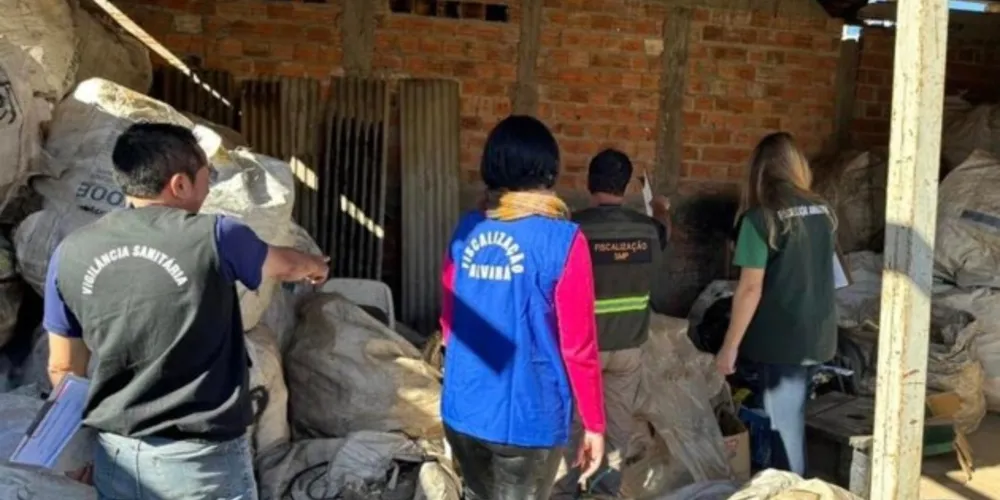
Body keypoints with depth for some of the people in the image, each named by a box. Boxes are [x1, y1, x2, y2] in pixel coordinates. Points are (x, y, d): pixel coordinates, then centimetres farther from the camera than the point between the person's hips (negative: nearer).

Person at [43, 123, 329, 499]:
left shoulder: (70, 254, -2)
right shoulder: (213, 238, -12)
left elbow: (63, 369, 7)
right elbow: (284, 265, 10)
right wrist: (315, 266, 32)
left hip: (116, 456, 4)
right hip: (201, 458, -4)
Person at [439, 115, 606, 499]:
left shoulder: (466, 231, 0)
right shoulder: (561, 240, -15)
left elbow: (449, 325, 10)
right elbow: (578, 346, -13)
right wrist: (594, 424, -2)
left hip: (462, 411, 5)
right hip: (527, 418, -5)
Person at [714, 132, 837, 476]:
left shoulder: (761, 217, -15)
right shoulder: (822, 211, 5)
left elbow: (750, 288, -16)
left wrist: (730, 345, -11)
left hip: (781, 338, -6)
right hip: (817, 334, 6)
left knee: (784, 424, 6)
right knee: (791, 417, 19)